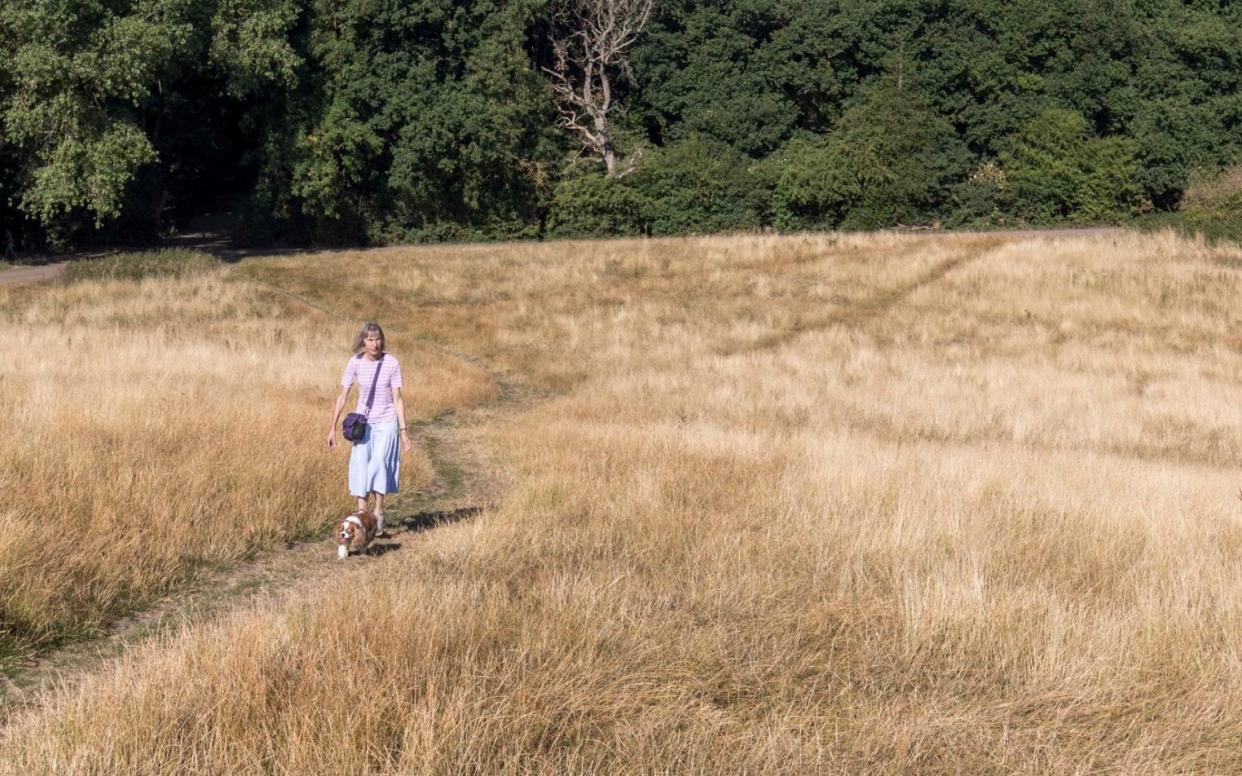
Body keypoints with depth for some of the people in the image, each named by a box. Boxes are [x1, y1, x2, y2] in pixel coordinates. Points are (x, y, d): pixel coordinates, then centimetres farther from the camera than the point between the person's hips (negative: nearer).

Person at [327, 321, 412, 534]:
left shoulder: (392, 363, -11)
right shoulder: (355, 363, -8)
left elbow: (397, 399, -7)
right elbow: (343, 396, -3)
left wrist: (403, 430, -10)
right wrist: (333, 428, -3)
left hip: (386, 422, -2)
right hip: (363, 422, 2)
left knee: (380, 461, -15)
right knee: (360, 464, -5)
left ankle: (378, 512, -6)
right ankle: (361, 514, -2)